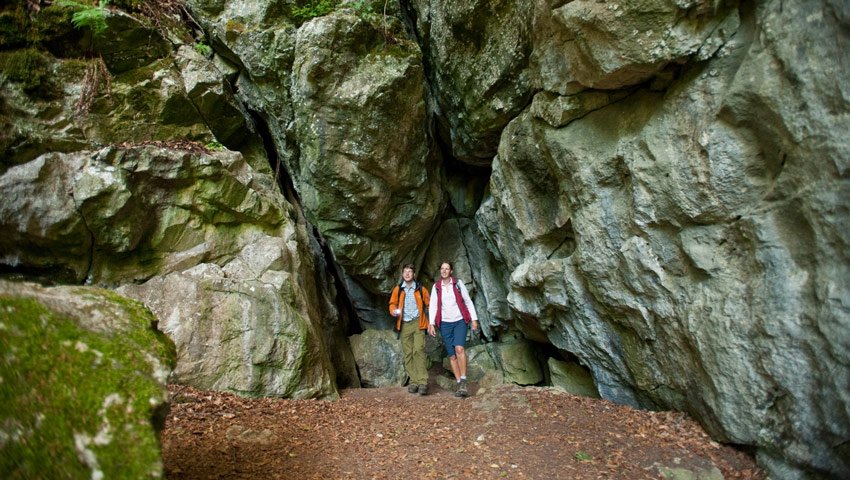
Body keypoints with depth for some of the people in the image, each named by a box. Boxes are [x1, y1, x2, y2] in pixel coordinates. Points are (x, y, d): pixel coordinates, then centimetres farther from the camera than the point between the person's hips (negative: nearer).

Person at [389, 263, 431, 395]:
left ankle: (423, 382, -16)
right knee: (408, 353, 2)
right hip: (404, 325, 2)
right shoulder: (397, 289, 8)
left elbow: (429, 304, 11)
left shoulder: (420, 289, 5)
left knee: (418, 350, -15)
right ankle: (413, 382, 8)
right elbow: (392, 304, 17)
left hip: (418, 323, -2)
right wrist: (393, 311, -6)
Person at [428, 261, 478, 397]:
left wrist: (474, 319, 1)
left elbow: (468, 301, 5)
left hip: (459, 321, -2)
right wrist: (431, 323, -9)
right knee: (452, 355, 0)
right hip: (445, 324, 2)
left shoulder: (458, 283, 2)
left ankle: (463, 381, -21)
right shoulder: (436, 287, 5)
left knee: (459, 348, -24)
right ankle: (459, 385, 7)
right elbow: (433, 306, 2)